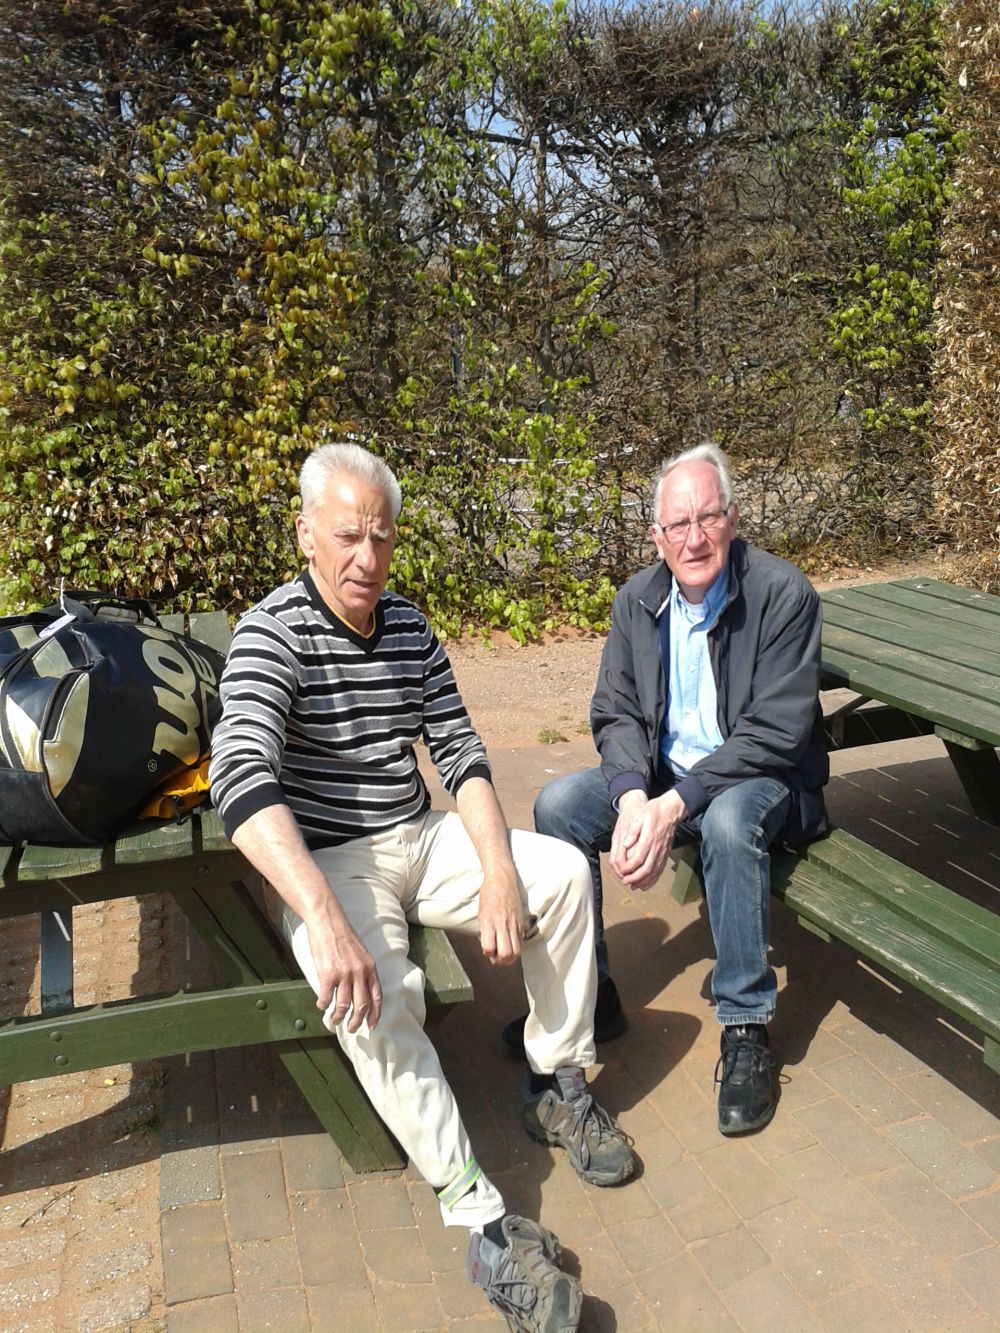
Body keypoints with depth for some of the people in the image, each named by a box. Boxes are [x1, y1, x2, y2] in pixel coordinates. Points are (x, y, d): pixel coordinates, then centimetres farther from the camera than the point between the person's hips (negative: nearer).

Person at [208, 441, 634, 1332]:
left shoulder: (410, 628, 4)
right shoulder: (274, 633, -16)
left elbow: (462, 754, 2)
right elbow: (241, 777, -30)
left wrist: (499, 871, -14)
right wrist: (328, 921, -41)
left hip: (422, 841, 6)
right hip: (325, 861, -5)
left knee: (565, 870, -12)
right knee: (373, 995, -32)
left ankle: (558, 1085, 4)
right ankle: (483, 1223, -22)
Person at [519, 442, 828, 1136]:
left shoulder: (783, 593, -17)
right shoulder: (638, 600, -1)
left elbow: (777, 733, -22)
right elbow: (615, 713, -2)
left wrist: (673, 806, -28)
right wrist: (633, 797, -23)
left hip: (762, 781, -5)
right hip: (659, 775, 5)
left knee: (729, 821, -38)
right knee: (558, 805, -16)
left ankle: (747, 1027, -18)